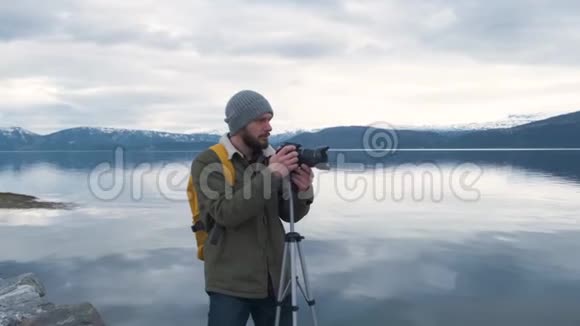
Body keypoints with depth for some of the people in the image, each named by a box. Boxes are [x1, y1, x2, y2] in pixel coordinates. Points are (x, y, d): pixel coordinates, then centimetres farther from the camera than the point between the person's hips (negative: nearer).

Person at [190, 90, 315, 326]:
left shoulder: (271, 159, 4)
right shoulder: (207, 162, -9)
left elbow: (290, 216, 7)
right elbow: (226, 213, -22)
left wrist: (302, 190, -12)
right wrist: (271, 175, -25)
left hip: (276, 280, 5)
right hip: (231, 283, -4)